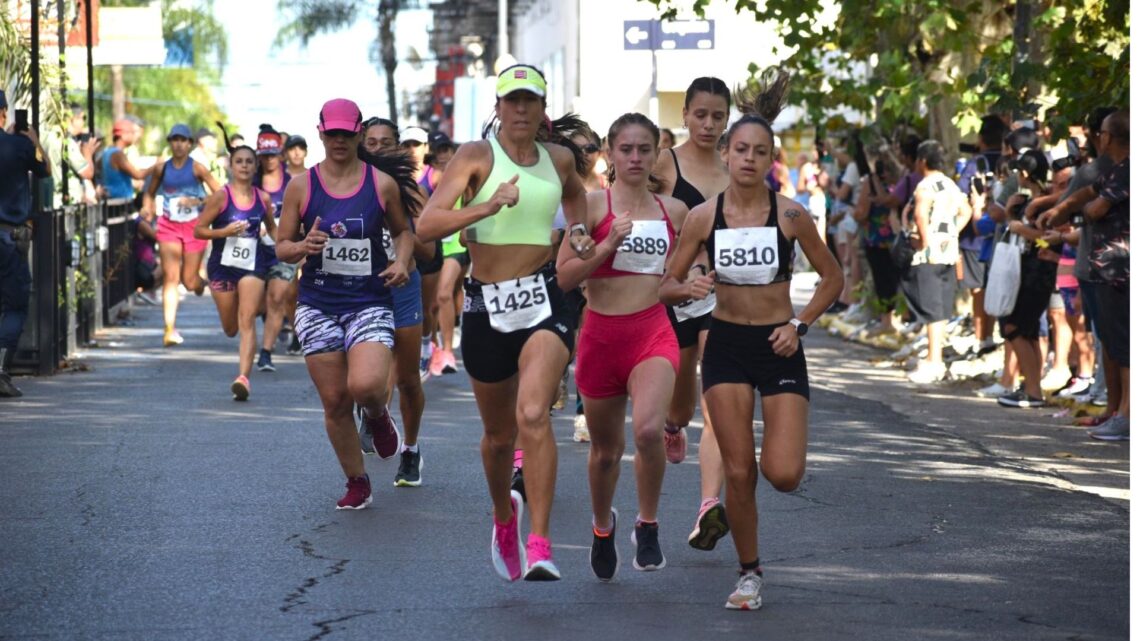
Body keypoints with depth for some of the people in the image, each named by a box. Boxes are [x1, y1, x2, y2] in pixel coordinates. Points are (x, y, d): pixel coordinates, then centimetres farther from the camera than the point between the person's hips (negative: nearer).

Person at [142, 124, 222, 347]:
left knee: (189, 281, 4)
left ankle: (201, 282, 43)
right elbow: (150, 193, 17)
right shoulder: (162, 169, 3)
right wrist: (148, 208, -3)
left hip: (194, 226, -1)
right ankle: (169, 329, -14)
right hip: (169, 226, 1)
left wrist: (197, 201, -19)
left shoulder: (197, 168, -5)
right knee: (170, 277, -10)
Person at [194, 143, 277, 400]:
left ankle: (243, 377, -21)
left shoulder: (264, 199, 3)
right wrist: (224, 231, -20)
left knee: (247, 321, -14)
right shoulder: (220, 197, -6)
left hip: (253, 266, 0)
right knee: (230, 327, 8)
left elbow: (271, 227, 20)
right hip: (222, 265, 0)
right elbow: (199, 230, -4)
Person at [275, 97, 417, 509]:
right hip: (318, 305, 2)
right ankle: (356, 483, 20)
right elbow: (282, 246, 6)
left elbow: (403, 230, 17)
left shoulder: (383, 184, 2)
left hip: (370, 302, -1)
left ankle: (378, 417, 14)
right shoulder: (301, 186, 2)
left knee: (365, 385, -24)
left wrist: (402, 261, -3)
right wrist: (304, 247, -16)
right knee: (334, 402, 2)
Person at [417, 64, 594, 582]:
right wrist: (486, 208, -29)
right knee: (499, 434, 14)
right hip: (486, 306, 0)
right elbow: (426, 225, -17)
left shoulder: (559, 158, 8)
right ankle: (504, 518, 44)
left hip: (544, 304, 0)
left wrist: (577, 232, 16)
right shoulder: (477, 156, -5)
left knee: (533, 415, -23)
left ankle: (539, 544, -24)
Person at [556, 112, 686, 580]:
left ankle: (647, 525, -4)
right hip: (601, 334, -1)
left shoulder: (674, 211, 8)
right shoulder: (592, 204, -2)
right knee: (605, 448, 13)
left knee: (649, 430, -26)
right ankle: (602, 526, 43)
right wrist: (607, 246, -18)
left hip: (653, 334, 1)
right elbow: (564, 277, -7)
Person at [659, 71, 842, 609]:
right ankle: (749, 573, 17)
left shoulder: (790, 215, -6)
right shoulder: (703, 217, -3)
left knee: (784, 474, -11)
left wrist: (799, 324, -6)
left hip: (778, 347, -1)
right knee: (737, 472, -1)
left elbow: (832, 279, 5)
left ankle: (780, 447, 27)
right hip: (726, 346, 1)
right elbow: (666, 286, 3)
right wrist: (689, 288, -19)